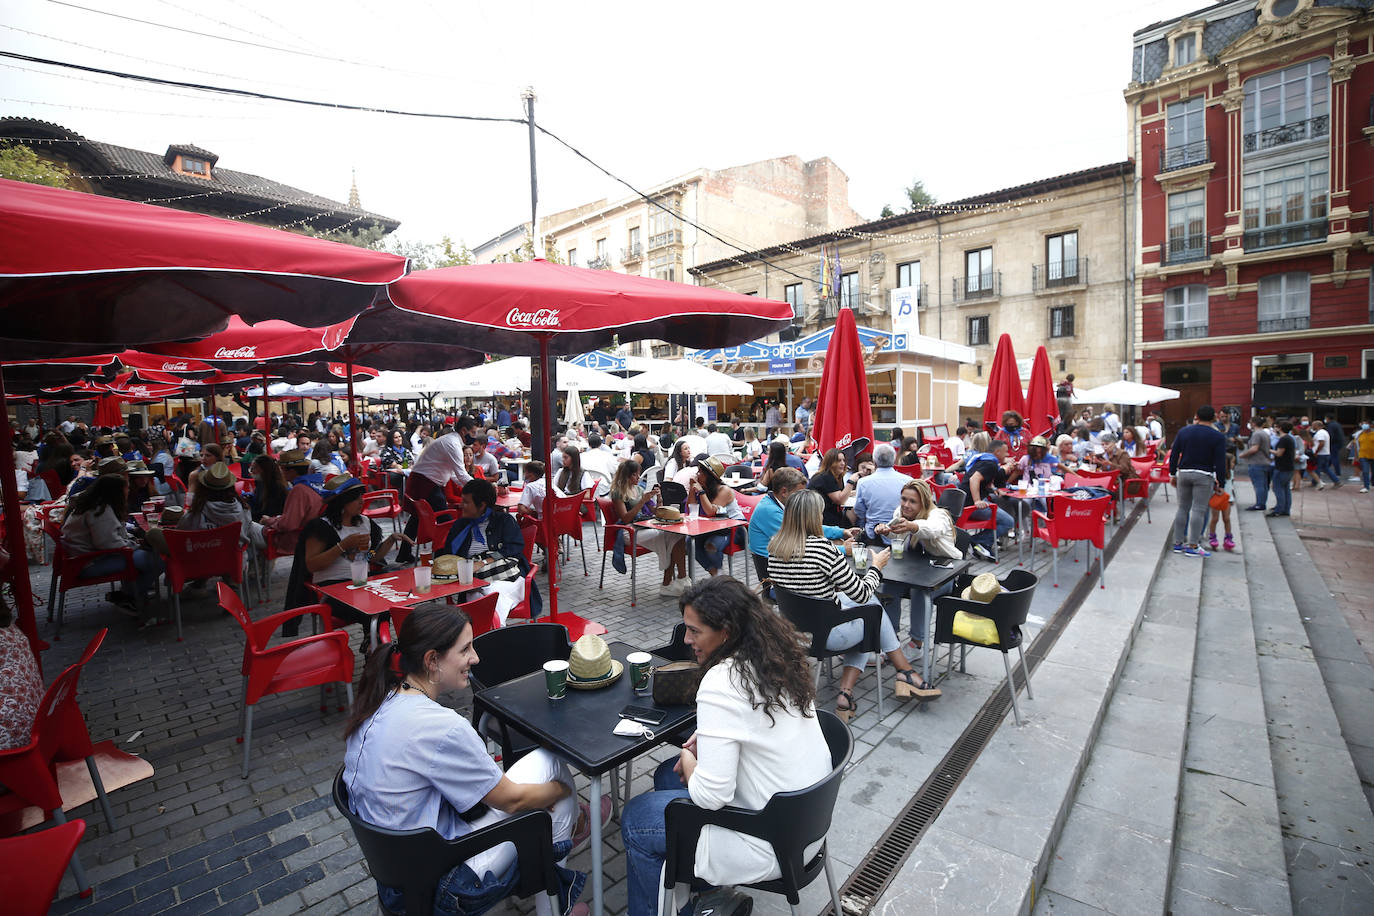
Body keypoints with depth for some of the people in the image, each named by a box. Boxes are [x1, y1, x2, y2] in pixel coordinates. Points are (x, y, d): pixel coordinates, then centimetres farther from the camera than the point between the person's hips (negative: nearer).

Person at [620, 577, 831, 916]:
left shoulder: (721, 683, -29)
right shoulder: (778, 657, -4)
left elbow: (711, 795, -28)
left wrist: (688, 760, -8)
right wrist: (708, 737, 3)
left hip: (773, 847, -8)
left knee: (634, 819, 6)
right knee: (666, 774, 21)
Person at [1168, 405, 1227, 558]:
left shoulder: (1183, 431, 3)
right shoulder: (1218, 437, -6)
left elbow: (1174, 454, 5)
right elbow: (1220, 462, -7)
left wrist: (1173, 473, 13)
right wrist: (1219, 482, 0)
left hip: (1183, 473, 3)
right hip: (1204, 476, -3)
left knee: (1183, 508, 10)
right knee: (1198, 510, -2)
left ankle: (1178, 543, 13)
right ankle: (1192, 546, -2)